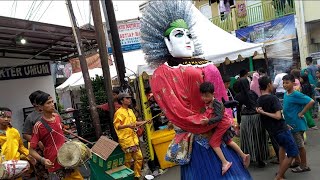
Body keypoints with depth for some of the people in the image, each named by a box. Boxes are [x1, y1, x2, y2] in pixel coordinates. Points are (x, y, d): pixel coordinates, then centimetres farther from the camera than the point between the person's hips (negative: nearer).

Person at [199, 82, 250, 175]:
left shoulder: (216, 103, -26)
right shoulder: (207, 103, -1)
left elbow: (219, 117, -33)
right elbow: (208, 114, 11)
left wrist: (208, 121, -43)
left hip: (222, 124, -9)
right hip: (224, 124, 9)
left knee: (213, 142, -8)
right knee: (228, 141, 20)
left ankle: (225, 163, -5)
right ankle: (244, 156, 30)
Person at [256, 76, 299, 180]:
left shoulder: (259, 100, 3)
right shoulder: (273, 98, -18)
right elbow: (278, 116, -24)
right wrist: (264, 113, -18)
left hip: (271, 130, 8)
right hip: (281, 129, -8)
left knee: (282, 145, 33)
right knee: (292, 153, 2)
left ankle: (280, 171, 33)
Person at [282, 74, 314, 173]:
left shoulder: (296, 95, -20)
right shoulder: (285, 94, 4)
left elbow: (311, 102, -27)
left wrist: (301, 113, -22)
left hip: (297, 124, -8)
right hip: (290, 124, 8)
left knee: (300, 145, 6)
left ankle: (304, 166, 21)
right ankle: (297, 161, 37)